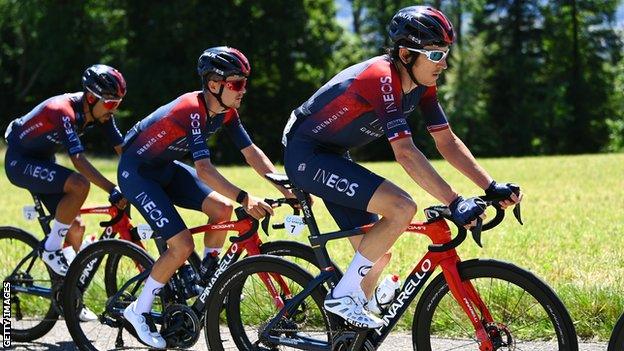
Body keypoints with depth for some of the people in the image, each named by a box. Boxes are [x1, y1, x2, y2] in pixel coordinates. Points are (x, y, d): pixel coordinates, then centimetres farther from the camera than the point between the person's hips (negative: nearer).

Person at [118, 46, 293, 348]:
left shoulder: (226, 111, -6)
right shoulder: (192, 110, -31)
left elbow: (251, 152, -4)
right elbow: (204, 169, -39)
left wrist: (287, 189, -14)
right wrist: (244, 198, -48)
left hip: (165, 168, 8)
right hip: (136, 172, -8)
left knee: (221, 209, -5)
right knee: (183, 245, -16)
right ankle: (139, 311, 1)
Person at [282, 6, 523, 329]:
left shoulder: (421, 83, -1)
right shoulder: (382, 78, -28)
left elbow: (447, 141, 1)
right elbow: (405, 153, -36)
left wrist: (491, 187, -9)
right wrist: (455, 203, -40)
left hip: (332, 157, 9)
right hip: (306, 156, -9)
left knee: (377, 255, 6)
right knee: (402, 208, -24)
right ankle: (343, 297, -14)